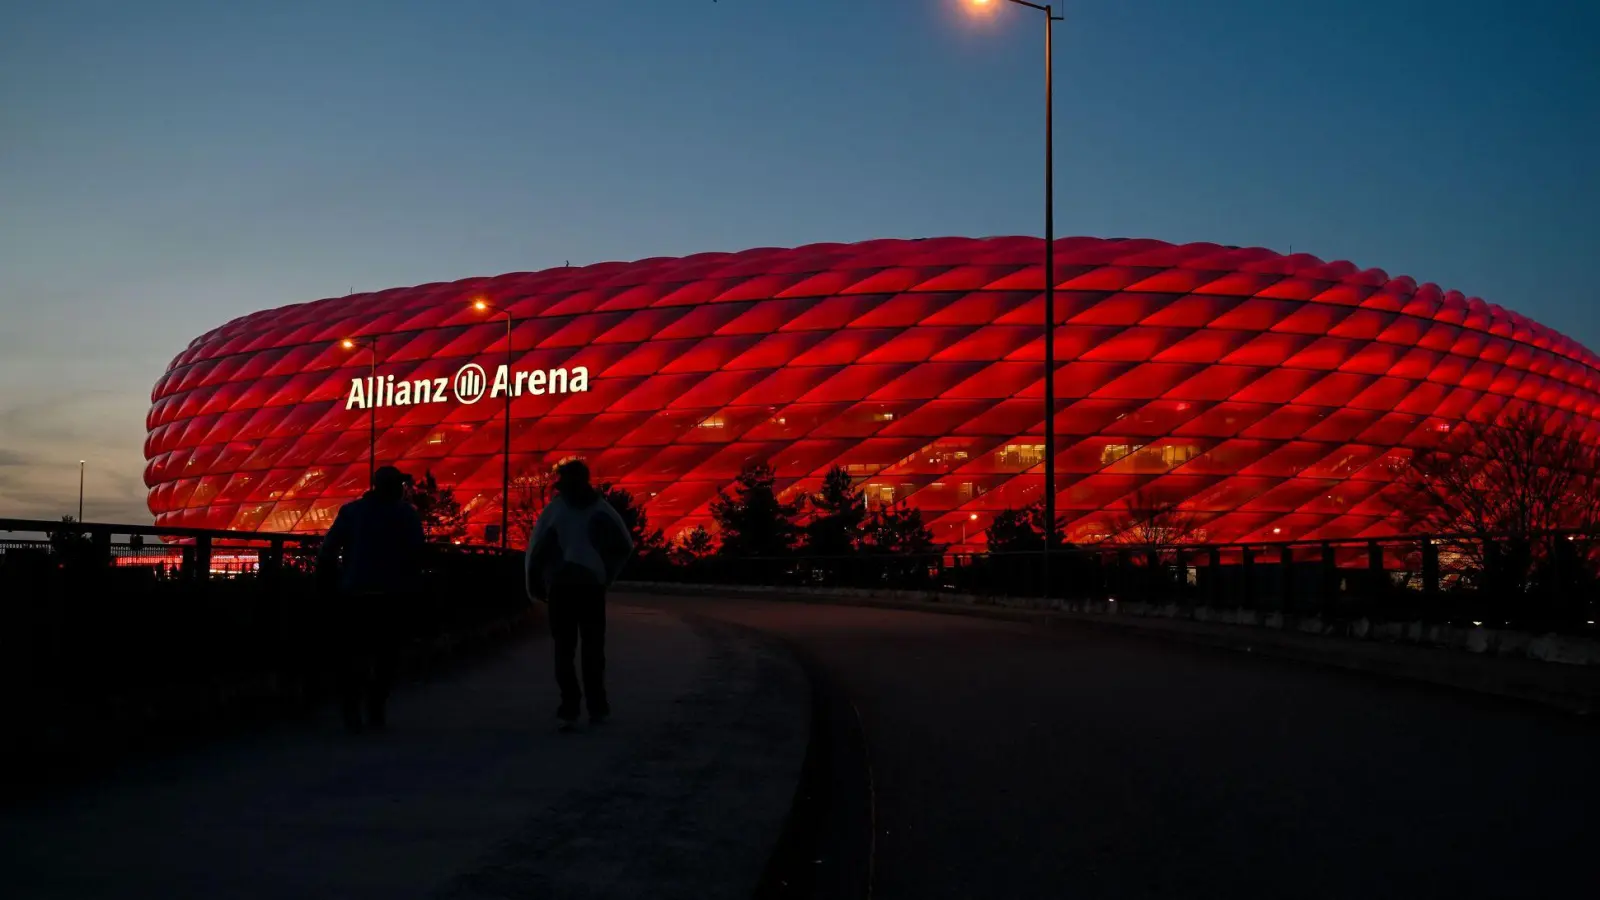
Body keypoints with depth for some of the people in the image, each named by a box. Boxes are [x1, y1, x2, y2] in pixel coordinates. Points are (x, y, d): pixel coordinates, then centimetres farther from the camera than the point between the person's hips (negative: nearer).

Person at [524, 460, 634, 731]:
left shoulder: (554, 509, 0)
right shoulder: (601, 509, 5)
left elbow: (535, 550, -4)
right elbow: (625, 545, 6)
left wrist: (536, 587, 5)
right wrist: (607, 574, 13)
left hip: (560, 585, -1)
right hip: (592, 584, 1)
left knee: (565, 649, 3)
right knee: (593, 647, 12)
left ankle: (570, 708, -7)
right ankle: (597, 707, 12)